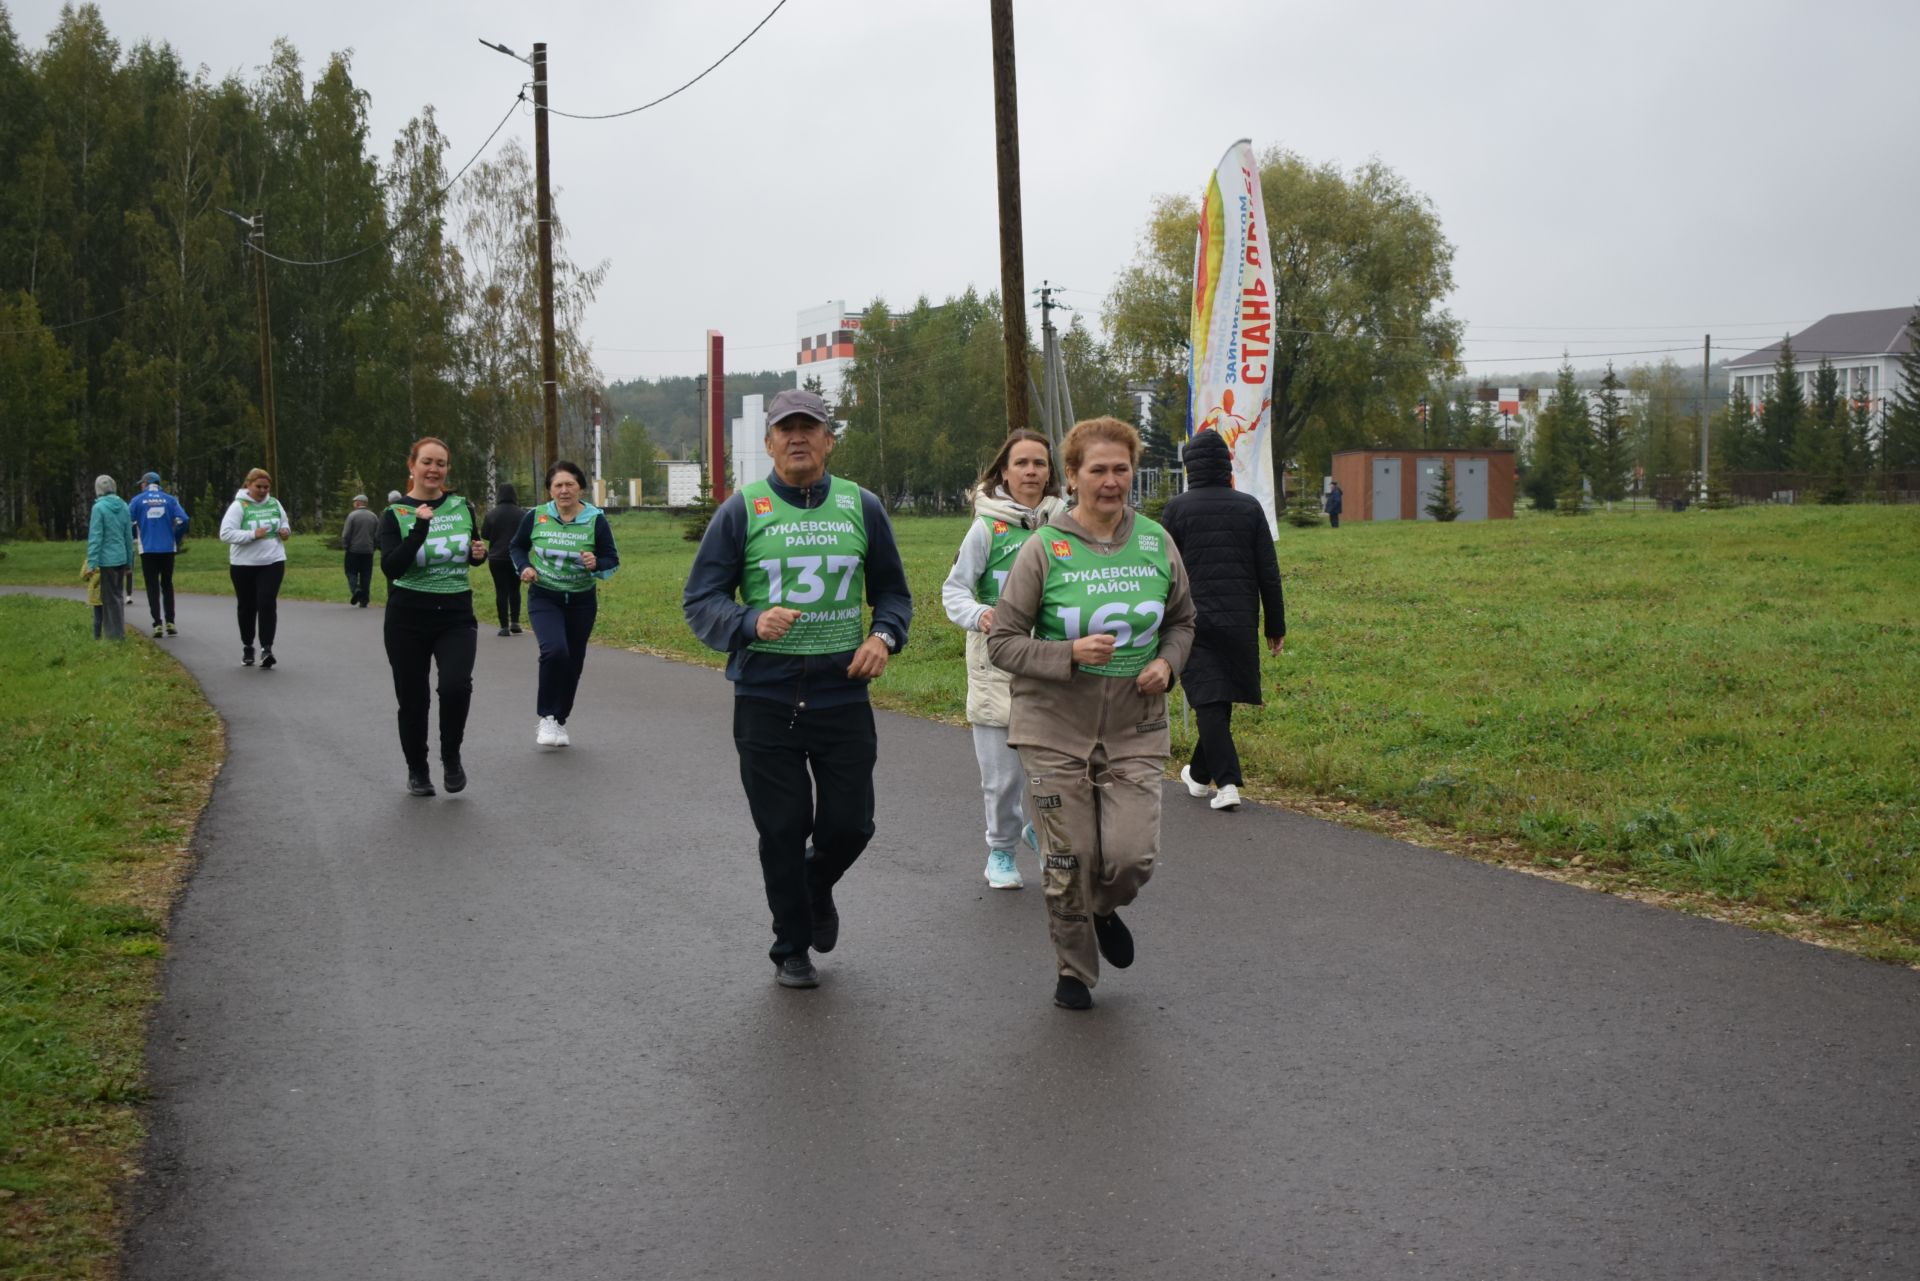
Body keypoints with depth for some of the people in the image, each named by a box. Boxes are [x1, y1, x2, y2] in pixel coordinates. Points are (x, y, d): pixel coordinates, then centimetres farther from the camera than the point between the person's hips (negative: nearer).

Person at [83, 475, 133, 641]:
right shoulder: (123, 507, 6)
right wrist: (129, 562, 16)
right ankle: (118, 632, 20)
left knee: (110, 597, 1)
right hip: (121, 558, 6)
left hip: (107, 559, -6)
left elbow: (95, 537, -14)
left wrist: (92, 563, -13)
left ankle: (115, 633, 4)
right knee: (118, 595, 14)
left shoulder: (99, 507, -11)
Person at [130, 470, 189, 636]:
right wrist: (176, 540, 7)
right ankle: (170, 622, 7)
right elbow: (182, 520, -7)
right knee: (167, 585, 13)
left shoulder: (138, 500, 1)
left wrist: (135, 536, 12)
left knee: (152, 587, 5)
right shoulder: (170, 499, 4)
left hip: (148, 549, -1)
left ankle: (158, 624, -1)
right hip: (168, 548, 1)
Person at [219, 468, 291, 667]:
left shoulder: (274, 504, 4)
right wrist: (253, 534, -24)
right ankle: (247, 648, 25)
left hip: (272, 562, 2)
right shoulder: (239, 506, -9)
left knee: (267, 604, -11)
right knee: (247, 607, 10)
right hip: (244, 565, -2)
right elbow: (226, 533, -16)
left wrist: (286, 531, -4)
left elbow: (284, 523, 20)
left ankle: (266, 649, -12)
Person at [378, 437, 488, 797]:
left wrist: (480, 553, -2)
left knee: (456, 685, -22)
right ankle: (417, 771, 28)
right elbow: (391, 567, -19)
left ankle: (451, 757, 3)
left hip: (456, 615, 1)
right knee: (413, 700, 6)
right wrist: (421, 526, -26)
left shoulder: (462, 507, 4)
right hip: (408, 619, -1)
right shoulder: (395, 514, -5)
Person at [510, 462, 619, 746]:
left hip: (582, 602, 2)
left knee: (573, 663, 10)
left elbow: (613, 560, -3)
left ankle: (560, 721, 31)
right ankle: (547, 717, -9)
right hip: (544, 598, -2)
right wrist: (524, 567, -8)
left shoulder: (596, 520, -8)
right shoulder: (536, 517, -6)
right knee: (554, 650, -25)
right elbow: (517, 546, 11)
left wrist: (597, 565, -25)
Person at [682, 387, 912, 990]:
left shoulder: (862, 507, 6)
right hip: (765, 698, -2)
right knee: (782, 831, 4)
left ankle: (816, 889, 39)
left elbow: (893, 592, 16)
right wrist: (751, 623, -21)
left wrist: (883, 635, -6)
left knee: (850, 825, 4)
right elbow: (699, 600, -1)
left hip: (843, 695, 2)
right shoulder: (742, 510, -1)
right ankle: (791, 949, 24)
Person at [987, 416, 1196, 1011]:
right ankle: (1073, 971, 27)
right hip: (1056, 730, -2)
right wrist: (1071, 654, -20)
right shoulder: (1044, 549, -8)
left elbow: (1182, 620, 18)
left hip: (1136, 731, 2)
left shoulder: (1156, 542, 2)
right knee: (1069, 862, 3)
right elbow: (1003, 641, -6)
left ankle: (1106, 908, 28)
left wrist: (1167, 662, -3)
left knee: (1133, 856, -9)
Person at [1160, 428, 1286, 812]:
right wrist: (1276, 626, 10)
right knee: (1222, 698, 16)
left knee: (1208, 701, -2)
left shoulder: (1177, 508, -3)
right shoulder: (1249, 507, 4)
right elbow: (1269, 573, 4)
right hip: (1240, 620, 3)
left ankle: (1226, 781, -12)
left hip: (1193, 619, -3)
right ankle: (1200, 773, 30)